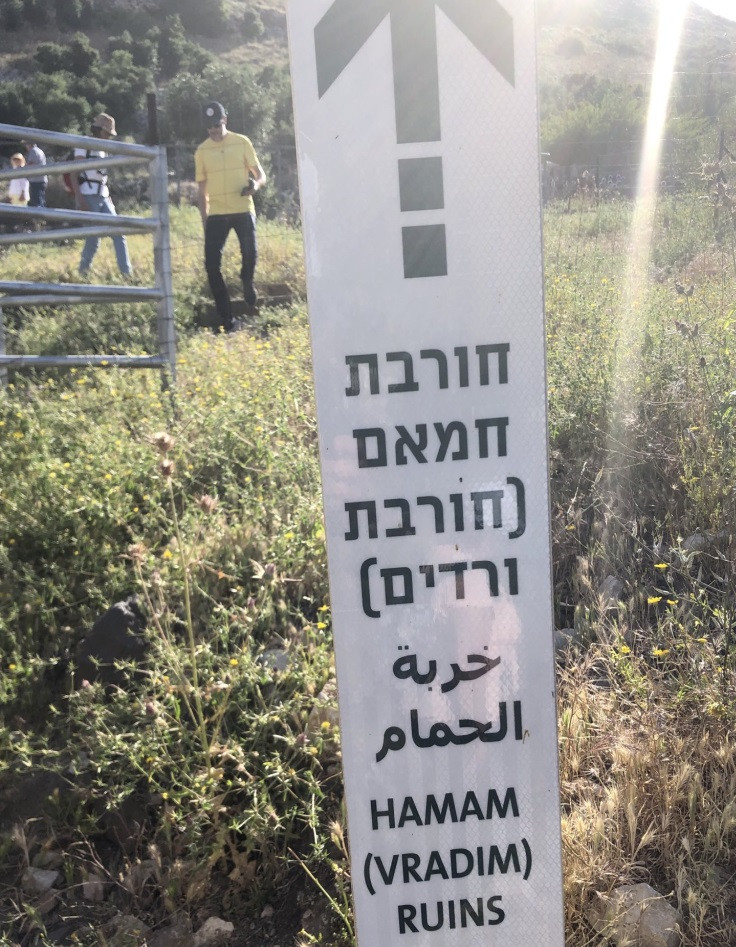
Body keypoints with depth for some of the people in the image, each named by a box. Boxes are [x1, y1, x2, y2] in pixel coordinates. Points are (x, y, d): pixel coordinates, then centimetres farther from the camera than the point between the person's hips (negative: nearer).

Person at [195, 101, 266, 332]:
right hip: (216, 215, 2)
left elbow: (261, 174, 6)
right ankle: (226, 320, 3)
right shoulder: (201, 151, 8)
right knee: (211, 263, -7)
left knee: (250, 254, -19)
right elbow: (202, 190, 12)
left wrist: (255, 185, -17)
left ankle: (247, 281, 20)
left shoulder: (242, 143, 4)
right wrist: (204, 220, 7)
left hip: (243, 210, -1)